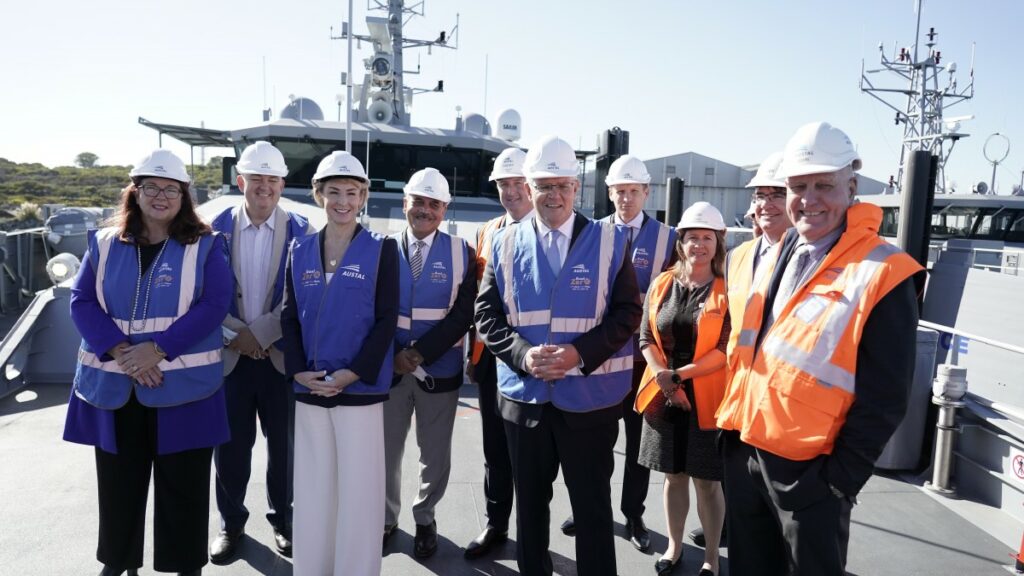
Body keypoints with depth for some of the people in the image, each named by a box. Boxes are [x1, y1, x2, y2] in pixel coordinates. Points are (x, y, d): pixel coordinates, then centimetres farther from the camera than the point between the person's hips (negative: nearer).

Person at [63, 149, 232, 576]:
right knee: (118, 482, 15)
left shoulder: (206, 247, 0)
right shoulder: (104, 244, 8)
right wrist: (121, 351, -15)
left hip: (183, 385, -3)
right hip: (113, 385, 3)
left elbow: (213, 306, -10)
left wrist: (157, 349, -19)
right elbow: (82, 302, 0)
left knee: (182, 484, 6)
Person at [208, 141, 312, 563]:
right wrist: (235, 335, -11)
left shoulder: (298, 230, -3)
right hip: (230, 353, 1)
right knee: (230, 445, 10)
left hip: (282, 354, -1)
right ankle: (231, 522, 31)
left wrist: (259, 334, -12)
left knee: (283, 443, 10)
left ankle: (282, 519, 30)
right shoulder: (218, 227, 1)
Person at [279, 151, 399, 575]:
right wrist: (298, 370, -6)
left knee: (358, 489, 3)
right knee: (311, 489, 12)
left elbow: (387, 320, -6)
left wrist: (352, 373, -14)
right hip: (309, 388, 3)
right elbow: (289, 317, 8)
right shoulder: (300, 250, 8)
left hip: (360, 388, -3)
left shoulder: (381, 249, -2)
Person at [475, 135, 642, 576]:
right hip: (523, 395, 3)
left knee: (593, 506, 11)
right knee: (530, 502, 19)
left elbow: (627, 313, -5)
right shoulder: (505, 244, 2)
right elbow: (486, 314, 0)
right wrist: (523, 354, -17)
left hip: (590, 398, -2)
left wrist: (580, 353, -19)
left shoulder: (610, 242, -4)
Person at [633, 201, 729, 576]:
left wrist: (681, 373, -17)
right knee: (674, 476, 16)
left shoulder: (728, 289, -6)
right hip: (665, 397, 3)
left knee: (707, 480, 8)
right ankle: (674, 545, 33)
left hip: (707, 399, -3)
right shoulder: (662, 284, 4)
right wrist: (662, 377, -11)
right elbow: (646, 338, 4)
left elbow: (728, 349, -11)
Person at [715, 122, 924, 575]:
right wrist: (732, 428, 12)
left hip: (806, 471, -6)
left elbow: (883, 398, -14)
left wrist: (841, 479, -13)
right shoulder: (778, 255, 6)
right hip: (742, 451, 6)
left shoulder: (882, 274, -15)